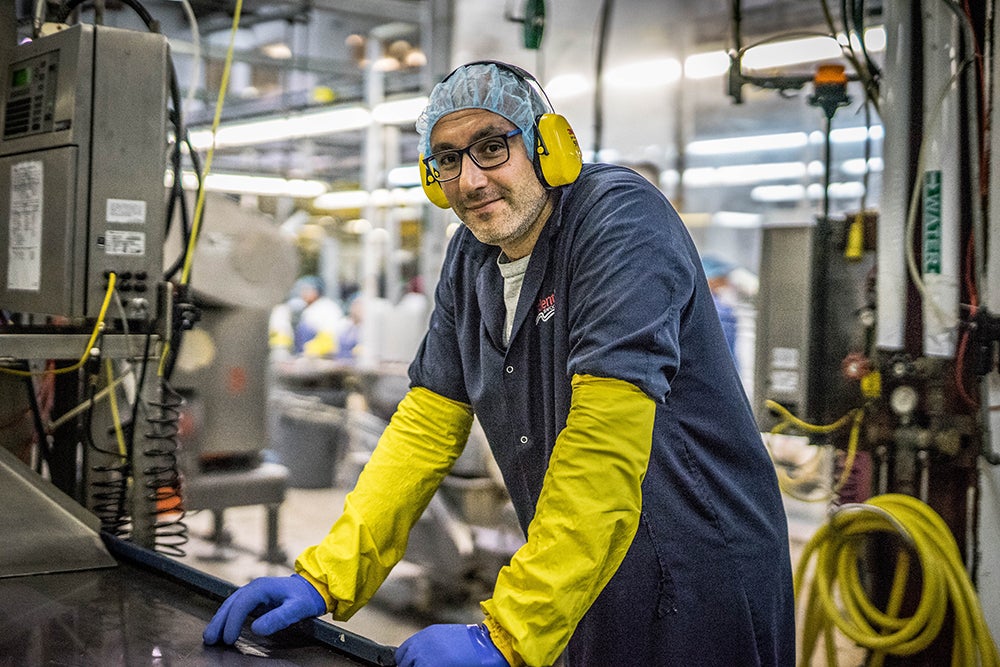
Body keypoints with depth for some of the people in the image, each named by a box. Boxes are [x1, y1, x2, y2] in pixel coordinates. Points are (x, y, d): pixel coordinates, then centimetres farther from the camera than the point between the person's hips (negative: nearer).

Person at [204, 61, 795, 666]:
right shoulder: (472, 257, 5)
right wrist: (325, 578, -6)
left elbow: (607, 434, -29)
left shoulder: (620, 215, -19)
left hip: (698, 587, -6)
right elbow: (427, 424, 5)